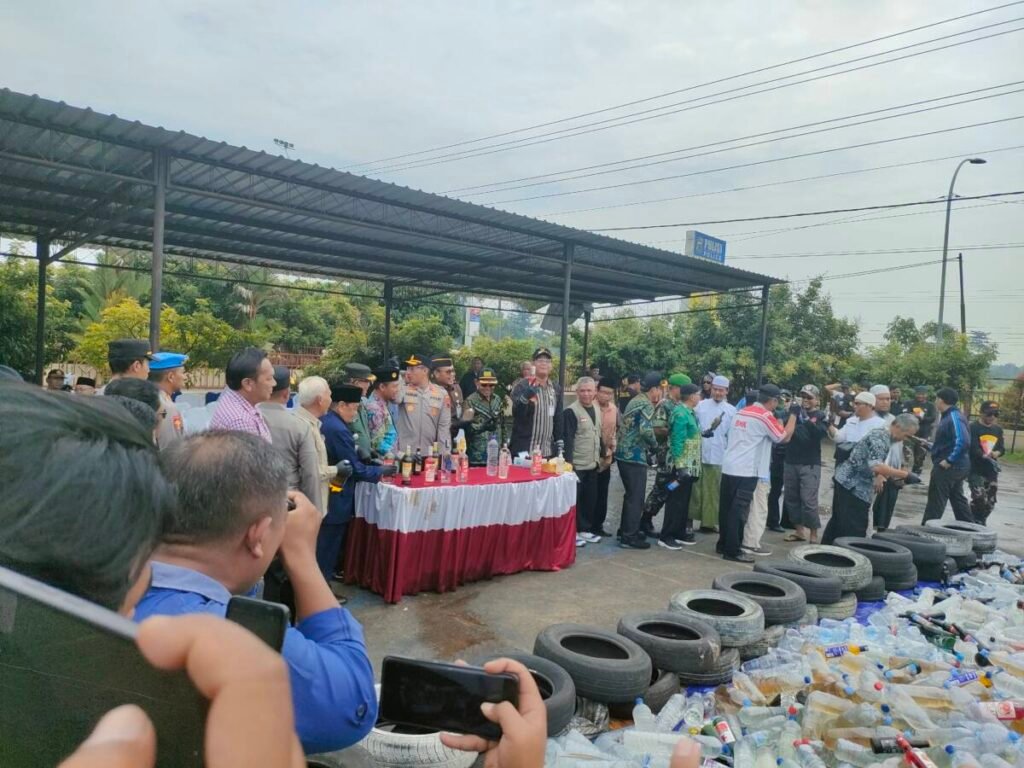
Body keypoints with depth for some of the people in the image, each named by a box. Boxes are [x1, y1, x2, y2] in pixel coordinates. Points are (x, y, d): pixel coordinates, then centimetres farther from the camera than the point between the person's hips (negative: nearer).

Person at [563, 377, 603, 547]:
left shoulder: (596, 409, 10)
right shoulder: (571, 411, -13)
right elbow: (568, 439, -16)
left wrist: (600, 455, 16)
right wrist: (569, 462, -20)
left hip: (592, 464, 7)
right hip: (577, 464, -7)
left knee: (590, 498, 13)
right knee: (575, 499, 0)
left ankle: (585, 529, 25)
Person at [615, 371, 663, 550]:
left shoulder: (635, 401, 17)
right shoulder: (646, 404, -13)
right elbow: (645, 430, -26)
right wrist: (654, 445, -10)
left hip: (624, 453, 9)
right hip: (634, 456, -9)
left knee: (630, 495, 19)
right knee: (636, 497, -2)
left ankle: (626, 531, 27)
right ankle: (629, 536, 2)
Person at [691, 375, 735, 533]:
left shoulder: (731, 411, 3)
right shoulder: (701, 405, 6)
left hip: (718, 457, 0)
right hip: (697, 454, 0)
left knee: (712, 492, 6)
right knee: (694, 489, 6)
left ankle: (709, 522, 15)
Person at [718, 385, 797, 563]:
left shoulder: (741, 412, 14)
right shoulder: (765, 416, -9)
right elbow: (785, 437, -1)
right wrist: (793, 415, 10)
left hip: (728, 467, 8)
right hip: (746, 471, -8)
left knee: (727, 508, 12)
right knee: (738, 510, -4)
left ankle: (723, 544, 21)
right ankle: (732, 551, -1)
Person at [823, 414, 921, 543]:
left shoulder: (884, 436, 11)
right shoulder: (880, 437, -20)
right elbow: (876, 466, -32)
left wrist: (879, 476, 6)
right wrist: (905, 474, -29)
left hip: (847, 481, 10)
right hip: (853, 485, -10)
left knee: (839, 522, 16)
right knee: (855, 529, -5)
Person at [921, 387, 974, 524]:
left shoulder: (954, 417, -19)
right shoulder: (949, 416, 11)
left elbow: (963, 442, -29)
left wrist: (948, 461, -25)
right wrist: (930, 446, 17)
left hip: (948, 467, -10)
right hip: (956, 467, 10)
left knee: (936, 501, -2)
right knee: (958, 499, 18)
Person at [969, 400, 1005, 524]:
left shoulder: (998, 429, 13)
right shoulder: (973, 428, -8)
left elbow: (1002, 448, 11)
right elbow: (973, 449, -17)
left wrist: (996, 453, -12)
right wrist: (986, 457, -31)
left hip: (992, 471, 6)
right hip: (976, 470, -6)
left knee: (990, 502, 8)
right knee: (979, 499, -16)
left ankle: (980, 524, 25)